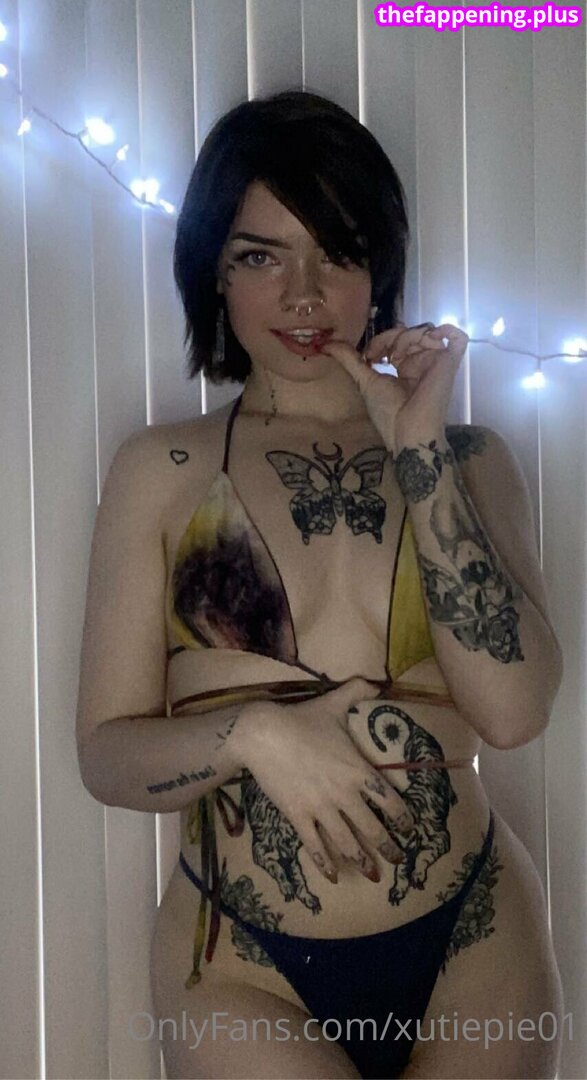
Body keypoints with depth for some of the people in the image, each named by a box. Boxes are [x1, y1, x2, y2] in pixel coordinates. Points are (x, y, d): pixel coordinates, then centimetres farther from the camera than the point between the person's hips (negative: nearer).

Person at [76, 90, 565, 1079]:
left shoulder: (469, 459, 1)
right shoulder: (159, 472, -1)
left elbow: (514, 711, -13)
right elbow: (107, 756, -2)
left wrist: (418, 448, -14)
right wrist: (253, 734, -21)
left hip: (474, 946, 1)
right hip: (241, 968, -1)